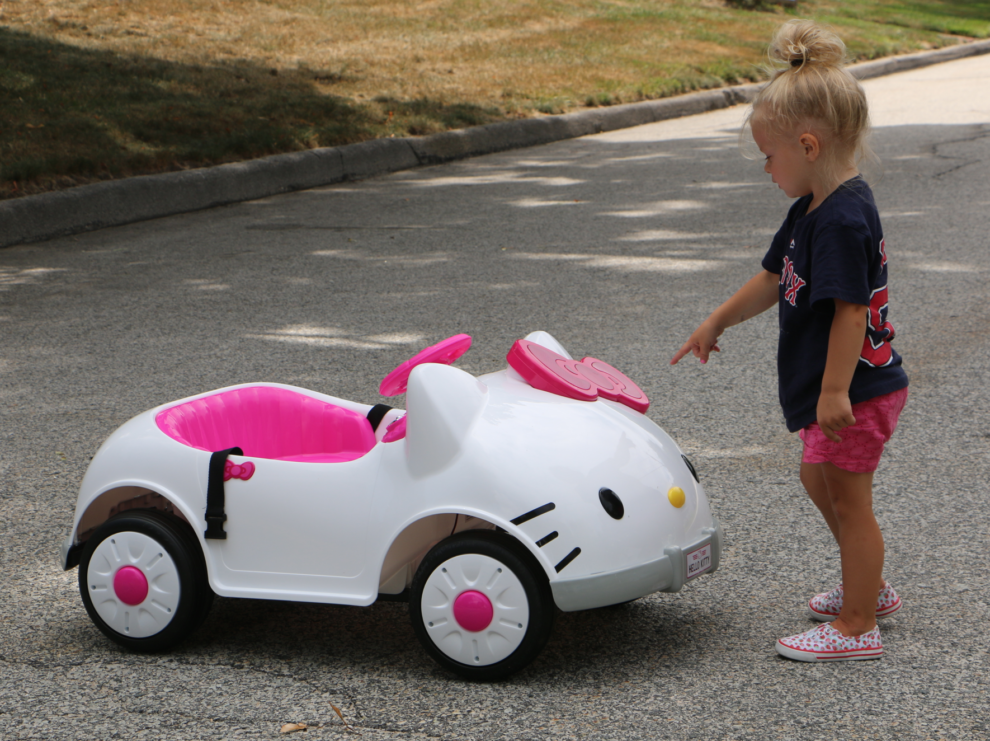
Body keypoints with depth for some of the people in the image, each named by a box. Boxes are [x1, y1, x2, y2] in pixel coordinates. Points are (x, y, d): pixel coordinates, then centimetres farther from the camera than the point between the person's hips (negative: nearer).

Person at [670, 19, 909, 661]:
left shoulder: (843, 218, -24)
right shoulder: (814, 209, 8)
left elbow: (850, 310, -28)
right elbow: (775, 280, 20)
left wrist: (835, 391, -28)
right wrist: (718, 321, 29)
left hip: (859, 390, -10)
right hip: (840, 389, 10)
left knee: (849, 500, -1)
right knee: (819, 479, 24)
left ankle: (857, 627, 9)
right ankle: (870, 588, 39)